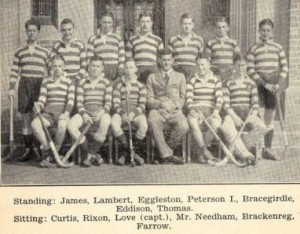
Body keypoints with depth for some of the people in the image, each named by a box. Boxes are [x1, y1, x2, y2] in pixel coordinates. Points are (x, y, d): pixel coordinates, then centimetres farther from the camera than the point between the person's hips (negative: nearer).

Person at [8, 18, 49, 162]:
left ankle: (39, 148, -3)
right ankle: (28, 149, 7)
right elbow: (14, 71, 9)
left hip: (39, 84, -2)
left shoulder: (44, 52, 9)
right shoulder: (19, 52, 12)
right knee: (26, 117, 2)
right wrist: (11, 88, 1)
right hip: (24, 84, 2)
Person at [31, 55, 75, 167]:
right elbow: (42, 99, 10)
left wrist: (66, 113, -18)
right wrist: (38, 107, -14)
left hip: (62, 112, -2)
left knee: (62, 125, -39)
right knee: (34, 123, -32)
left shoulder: (69, 82, 11)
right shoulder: (46, 82, 18)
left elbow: (71, 100, 0)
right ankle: (47, 152, -18)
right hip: (48, 112, 2)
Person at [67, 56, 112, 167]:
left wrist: (102, 111, -19)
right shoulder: (82, 82, 12)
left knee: (106, 121, -39)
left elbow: (108, 103, 3)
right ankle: (89, 152, -14)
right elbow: (79, 102, 5)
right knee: (71, 125, -29)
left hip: (100, 112, -1)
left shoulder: (106, 82, 10)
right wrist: (84, 114, -15)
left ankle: (91, 152, -21)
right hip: (85, 111, 2)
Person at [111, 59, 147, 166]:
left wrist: (133, 114, -17)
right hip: (121, 111, 0)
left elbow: (142, 104, 3)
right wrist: (122, 113, -16)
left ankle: (127, 153, -16)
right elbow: (116, 103, 4)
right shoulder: (119, 85, 13)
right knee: (114, 124, -35)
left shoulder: (141, 86, 11)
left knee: (144, 125, -35)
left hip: (136, 112, 0)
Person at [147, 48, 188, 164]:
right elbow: (149, 100, 11)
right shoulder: (152, 77, 20)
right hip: (158, 111, -1)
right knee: (152, 121, -38)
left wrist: (174, 106, -5)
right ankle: (167, 154, -29)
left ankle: (167, 150, -8)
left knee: (183, 127, -33)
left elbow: (182, 98, 17)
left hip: (175, 111, 1)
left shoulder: (180, 76, 24)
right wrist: (160, 104, -10)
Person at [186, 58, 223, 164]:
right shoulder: (192, 81, 12)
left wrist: (216, 111, -20)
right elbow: (189, 99, 0)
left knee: (216, 123, -36)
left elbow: (219, 98, -1)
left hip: (210, 110, 0)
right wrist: (192, 110, -21)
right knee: (192, 121, -37)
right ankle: (206, 153, -33)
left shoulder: (215, 81, 12)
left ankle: (201, 155, -21)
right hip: (196, 109, 0)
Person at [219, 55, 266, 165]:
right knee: (225, 127, -38)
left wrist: (250, 117, -13)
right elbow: (226, 104, 0)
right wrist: (235, 117, -17)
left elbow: (255, 104, 6)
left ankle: (238, 150, -20)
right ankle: (246, 155, -41)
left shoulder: (251, 83, 14)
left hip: (248, 113, 2)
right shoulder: (228, 84, 9)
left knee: (261, 127, -31)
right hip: (233, 113, -2)